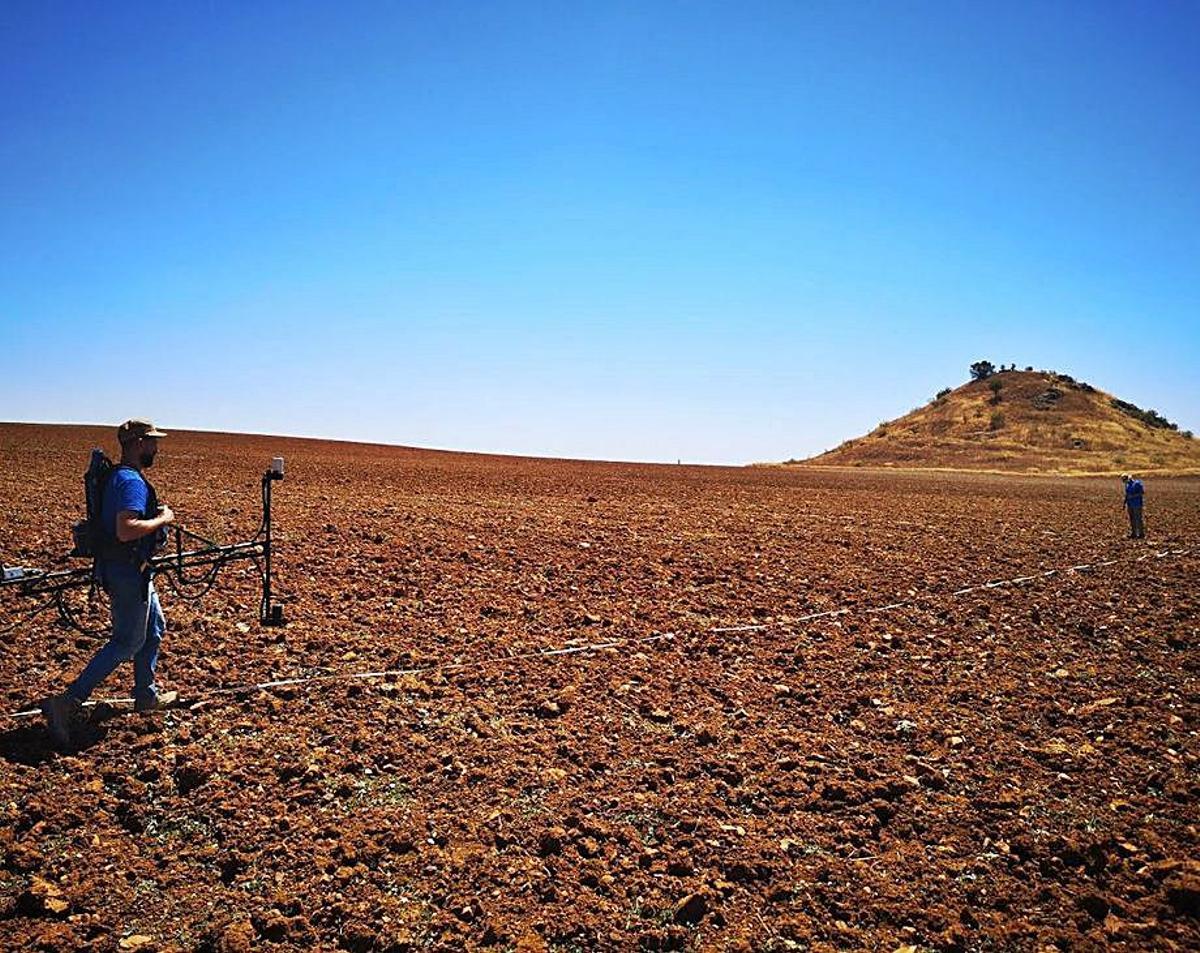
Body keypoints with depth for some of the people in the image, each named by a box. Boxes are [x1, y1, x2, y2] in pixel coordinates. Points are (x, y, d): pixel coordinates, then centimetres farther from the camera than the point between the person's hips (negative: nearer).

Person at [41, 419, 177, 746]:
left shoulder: (117, 476, 11)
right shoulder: (132, 482, -22)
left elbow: (117, 519, 22)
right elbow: (125, 530, -33)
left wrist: (155, 515, 15)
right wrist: (161, 519, -20)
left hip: (132, 570, 10)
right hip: (128, 571, -10)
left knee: (154, 627, 21)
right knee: (127, 642, -2)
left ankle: (145, 694, 32)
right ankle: (67, 703, 0)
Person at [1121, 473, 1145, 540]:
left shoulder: (1137, 483, -11)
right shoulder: (1127, 484, 12)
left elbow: (1143, 492, -15)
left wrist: (1134, 495, -21)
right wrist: (1124, 503, 14)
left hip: (1137, 504, -7)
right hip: (1130, 504, 7)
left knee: (1138, 519, -6)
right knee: (1132, 519, 6)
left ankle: (1141, 534, -1)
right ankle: (1133, 533, 10)